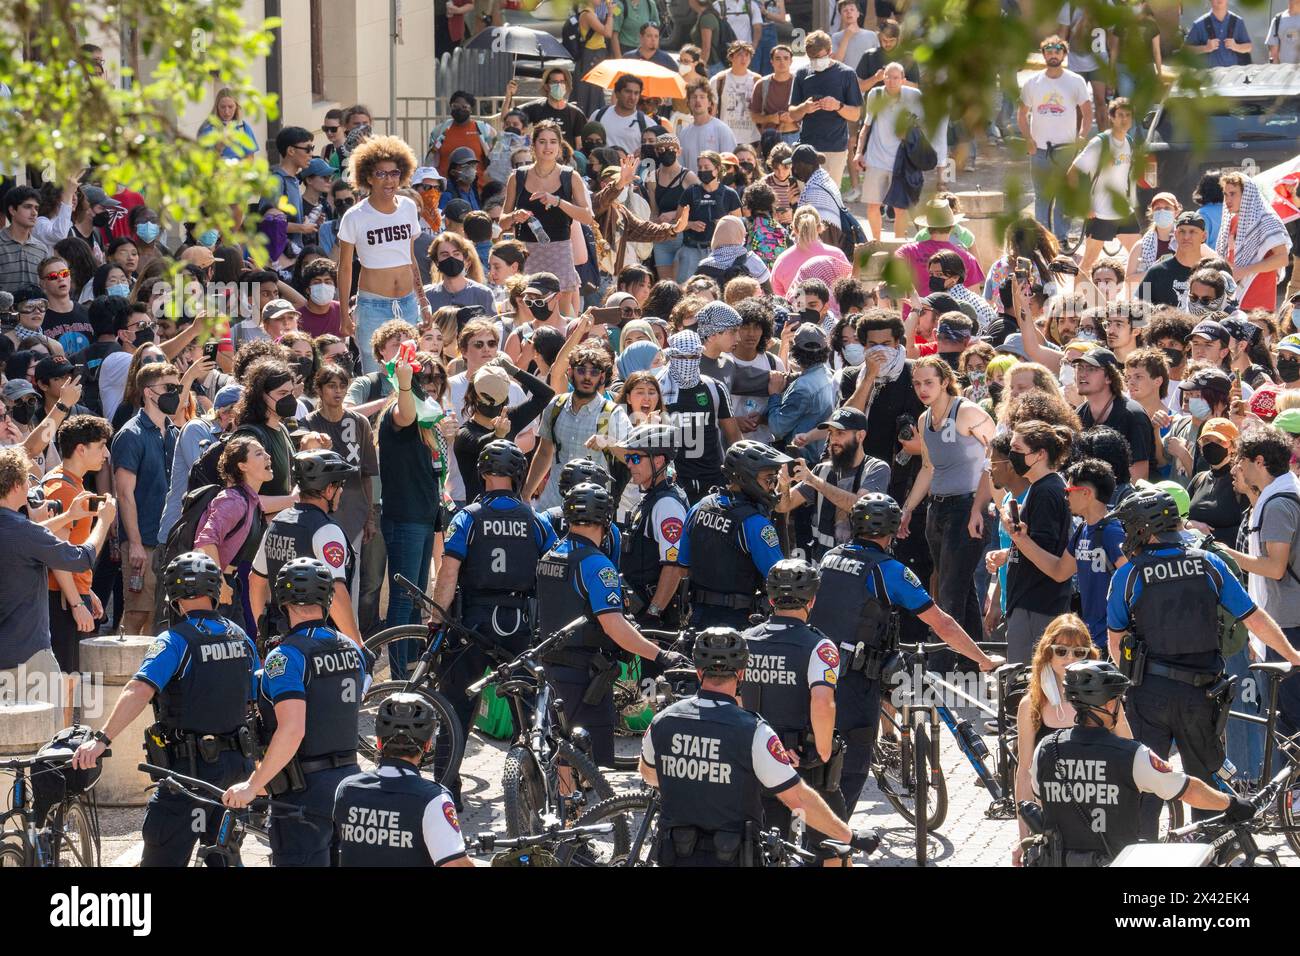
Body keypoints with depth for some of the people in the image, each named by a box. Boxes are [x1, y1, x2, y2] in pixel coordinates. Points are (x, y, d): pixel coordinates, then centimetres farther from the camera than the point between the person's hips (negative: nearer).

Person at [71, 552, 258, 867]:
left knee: (163, 857, -5)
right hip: (236, 763, 7)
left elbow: (140, 690, -28)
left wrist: (102, 738, -34)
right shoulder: (241, 639, 6)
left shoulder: (175, 641, -14)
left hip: (192, 767, -7)